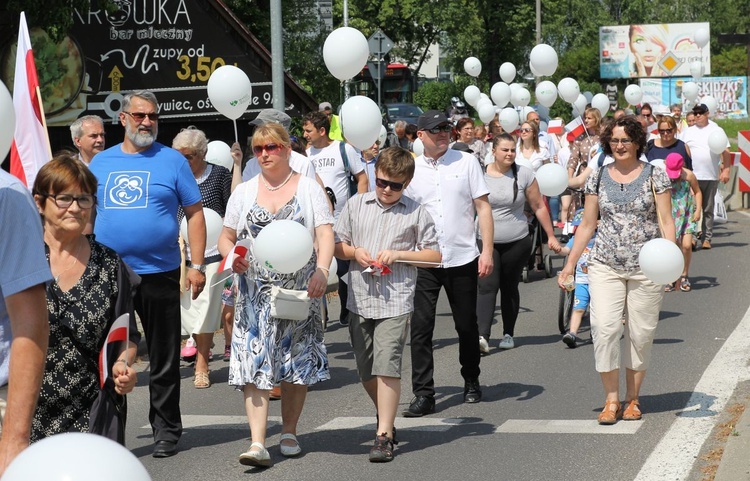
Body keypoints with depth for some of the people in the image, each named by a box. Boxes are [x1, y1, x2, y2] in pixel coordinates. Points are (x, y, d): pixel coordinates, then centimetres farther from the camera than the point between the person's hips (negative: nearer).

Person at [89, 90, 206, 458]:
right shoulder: (101, 162, 10)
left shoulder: (172, 160, 2)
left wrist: (197, 265, -6)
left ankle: (166, 430, 16)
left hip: (159, 275, -2)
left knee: (163, 360, 5)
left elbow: (195, 213, 1)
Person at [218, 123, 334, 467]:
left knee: (296, 361, 5)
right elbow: (226, 237, 14)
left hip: (299, 289, -1)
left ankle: (289, 433, 20)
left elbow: (325, 234, -6)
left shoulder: (308, 188, 3)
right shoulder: (244, 192, 11)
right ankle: (258, 443, -14)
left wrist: (321, 269, -23)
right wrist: (231, 255, -9)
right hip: (255, 292, 1)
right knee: (254, 362, -9)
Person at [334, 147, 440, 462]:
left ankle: (384, 435, -8)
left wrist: (398, 254, -11)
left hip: (396, 300, -4)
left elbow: (434, 255, 2)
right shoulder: (356, 205, 8)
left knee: (386, 366, -13)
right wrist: (354, 252, -8)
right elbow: (336, 244, 13)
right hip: (360, 299, 4)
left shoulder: (416, 213, 1)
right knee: (365, 371, 11)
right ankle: (386, 416, 35)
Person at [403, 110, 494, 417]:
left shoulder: (466, 162, 2)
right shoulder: (410, 170, 4)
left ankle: (471, 382, 32)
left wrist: (487, 250, -6)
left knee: (467, 326, 12)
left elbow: (483, 208, 2)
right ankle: (423, 394, -1)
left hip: (462, 258, 0)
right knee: (421, 328, -6)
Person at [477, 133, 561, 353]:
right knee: (487, 287, -12)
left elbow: (539, 206, 6)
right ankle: (482, 335, -20)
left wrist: (551, 236, 6)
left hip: (517, 242, 1)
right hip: (486, 242, -1)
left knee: (509, 288, 7)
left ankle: (508, 334, 20)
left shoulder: (524, 174, 0)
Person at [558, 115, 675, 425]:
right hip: (605, 266, 1)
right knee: (604, 327, -12)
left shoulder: (655, 175, 2)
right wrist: (569, 265, 8)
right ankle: (611, 400, -3)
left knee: (641, 333, 3)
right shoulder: (598, 178, 8)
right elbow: (587, 225, 12)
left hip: (646, 267, -1)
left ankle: (632, 398, 18)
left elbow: (666, 221, 0)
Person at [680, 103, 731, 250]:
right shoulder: (688, 132, 10)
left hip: (712, 177, 0)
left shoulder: (716, 131, 8)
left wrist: (726, 170, -6)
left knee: (708, 210, 7)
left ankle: (707, 239, 11)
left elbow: (726, 152, 4)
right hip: (692, 177, 0)